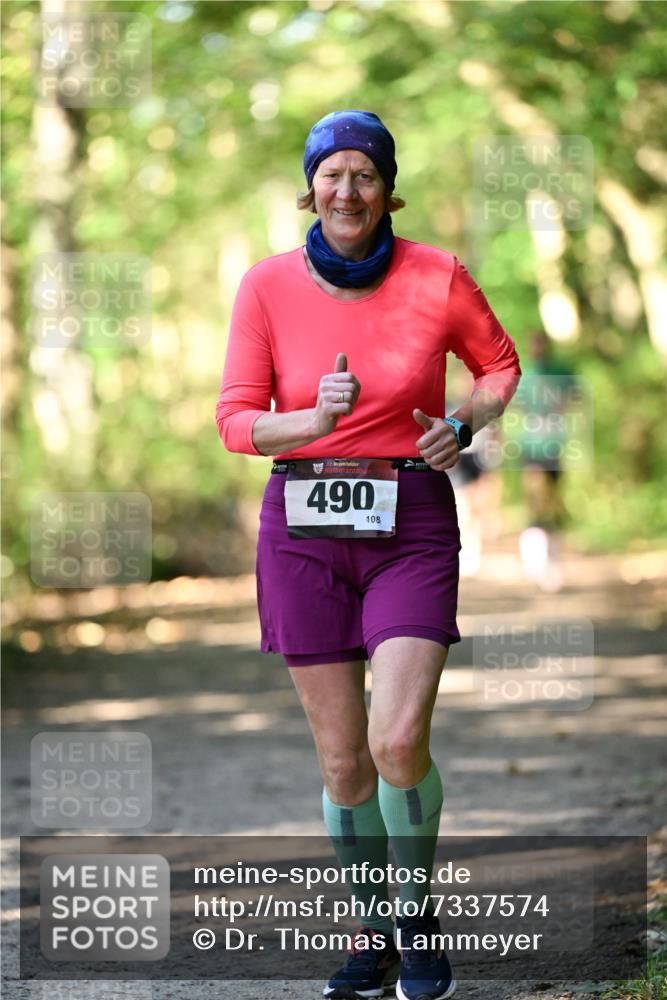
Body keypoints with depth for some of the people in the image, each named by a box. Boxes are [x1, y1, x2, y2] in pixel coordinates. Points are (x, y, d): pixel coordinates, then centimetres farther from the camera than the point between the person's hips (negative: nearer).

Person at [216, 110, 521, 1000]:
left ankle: (417, 910, 10)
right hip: (305, 526, 2)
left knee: (398, 742, -17)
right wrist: (315, 421, -22)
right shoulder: (268, 285, -3)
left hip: (411, 528, -1)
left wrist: (463, 426, -8)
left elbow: (499, 362, 12)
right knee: (342, 756, 6)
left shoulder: (437, 277, -5)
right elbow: (237, 421, -2)